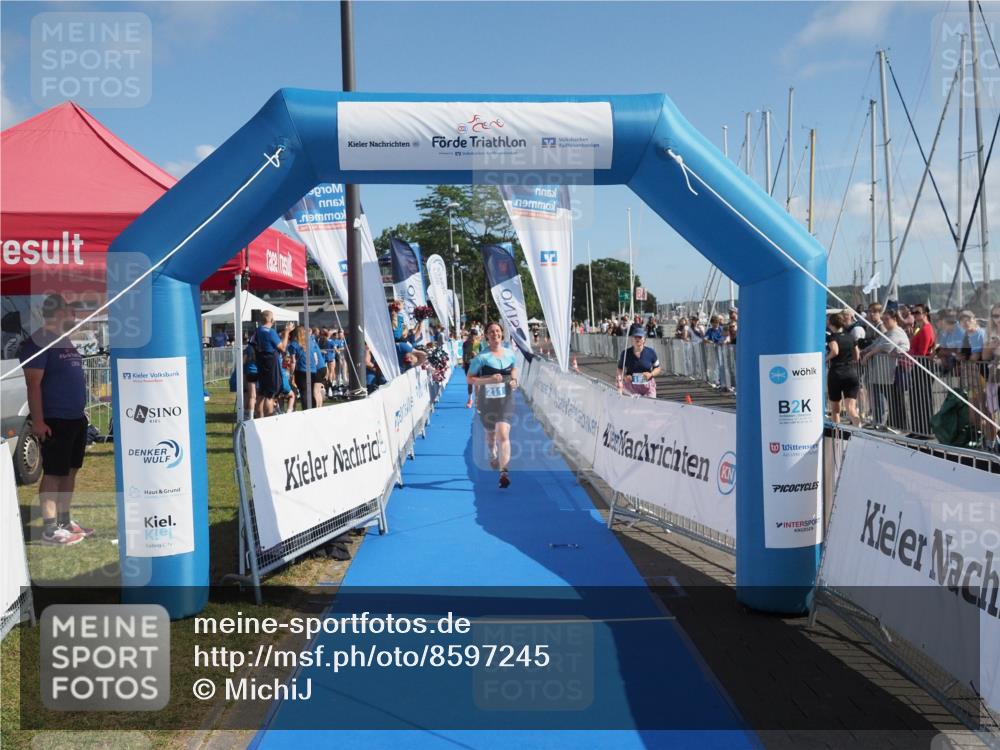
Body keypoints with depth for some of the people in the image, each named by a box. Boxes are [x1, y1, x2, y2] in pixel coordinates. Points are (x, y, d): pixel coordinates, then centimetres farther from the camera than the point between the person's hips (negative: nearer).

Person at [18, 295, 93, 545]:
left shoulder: (66, 341, 15)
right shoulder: (39, 341, -11)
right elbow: (33, 383, -16)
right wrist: (38, 421, -21)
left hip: (76, 419, 9)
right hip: (55, 421, -9)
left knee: (70, 471, 12)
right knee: (53, 473, -5)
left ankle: (65, 521, 21)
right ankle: (50, 529, -1)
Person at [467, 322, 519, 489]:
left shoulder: (510, 354, 2)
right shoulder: (481, 357, -10)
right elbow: (470, 378, -9)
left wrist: (514, 380, 2)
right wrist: (489, 380, -22)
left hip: (505, 400, 0)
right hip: (487, 401, 0)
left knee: (503, 434, -16)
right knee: (491, 433, 20)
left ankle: (504, 472, -21)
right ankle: (493, 456, 53)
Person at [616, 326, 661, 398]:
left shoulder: (650, 352, 0)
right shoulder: (625, 353, -1)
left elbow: (657, 369, 9)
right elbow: (620, 369, 9)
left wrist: (651, 374, -10)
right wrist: (624, 377, -10)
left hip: (648, 387, 1)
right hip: (631, 386, 0)